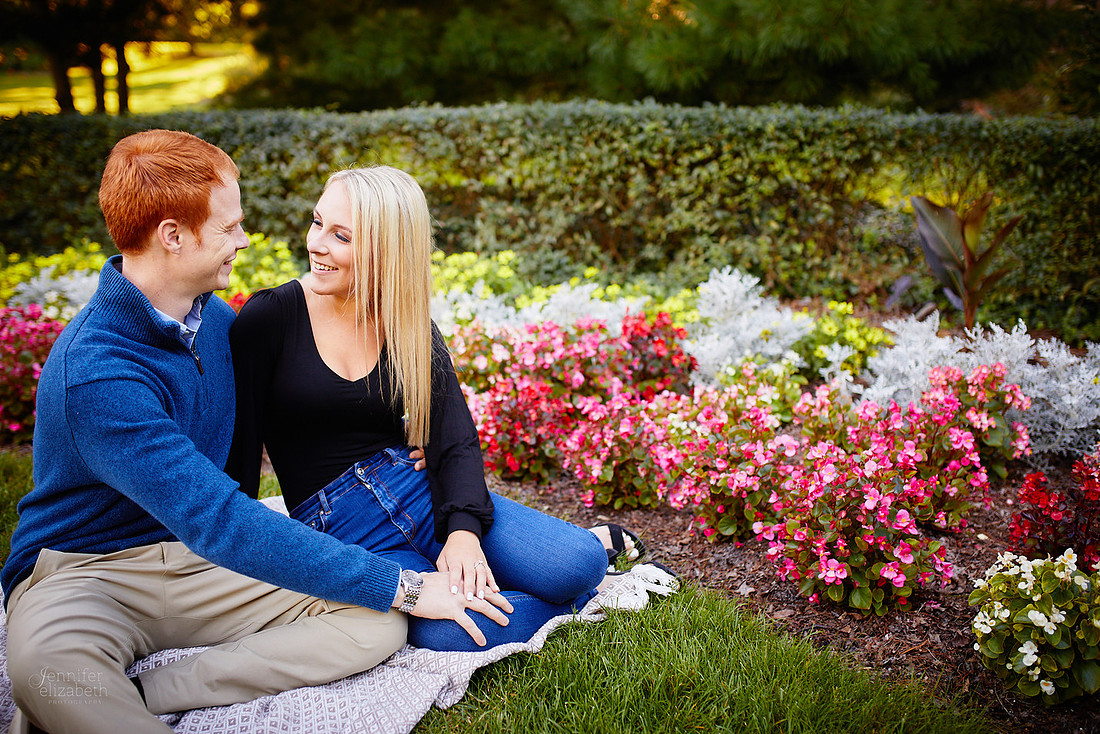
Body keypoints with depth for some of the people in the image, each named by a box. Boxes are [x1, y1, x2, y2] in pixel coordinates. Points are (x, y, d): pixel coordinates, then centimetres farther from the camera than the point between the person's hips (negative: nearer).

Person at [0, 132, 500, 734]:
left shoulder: (216, 318, 4)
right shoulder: (93, 374, -24)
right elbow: (220, 523, -30)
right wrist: (398, 585, -29)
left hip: (202, 564, 8)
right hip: (84, 570, -7)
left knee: (376, 623, -19)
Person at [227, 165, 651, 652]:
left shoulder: (412, 331, 4)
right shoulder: (269, 319, -5)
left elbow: (456, 442, -4)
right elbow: (236, 452, -2)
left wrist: (464, 530, -22)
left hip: (423, 495, 2)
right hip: (338, 530, -2)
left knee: (574, 567, -21)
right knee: (450, 635, -31)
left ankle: (599, 544, 14)